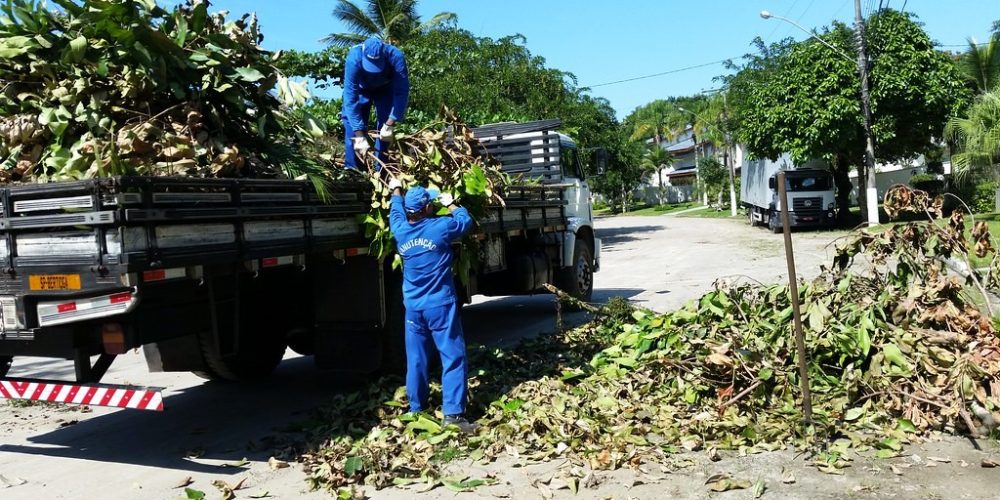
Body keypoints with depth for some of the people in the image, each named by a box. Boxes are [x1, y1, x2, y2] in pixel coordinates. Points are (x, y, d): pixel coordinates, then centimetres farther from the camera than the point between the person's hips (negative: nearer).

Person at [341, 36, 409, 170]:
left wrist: (390, 125, -42)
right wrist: (359, 136, -46)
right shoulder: (354, 59, -41)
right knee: (352, 125, -13)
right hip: (361, 88, 0)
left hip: (385, 88, 0)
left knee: (385, 130, -10)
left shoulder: (396, 57, -40)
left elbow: (402, 92, -35)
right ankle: (352, 169, -7)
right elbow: (350, 98, -41)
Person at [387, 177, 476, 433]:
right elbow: (466, 220, 8)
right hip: (440, 305, -5)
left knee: (416, 360, 14)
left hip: (413, 306, 5)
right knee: (453, 358, -1)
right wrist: (450, 203, 25)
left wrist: (396, 190, 43)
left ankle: (416, 409, 23)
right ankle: (453, 413, -5)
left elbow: (395, 212, 26)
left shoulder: (400, 230, 2)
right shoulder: (440, 227, -12)